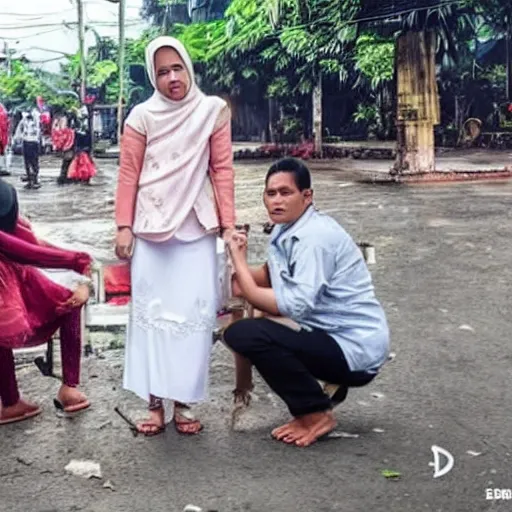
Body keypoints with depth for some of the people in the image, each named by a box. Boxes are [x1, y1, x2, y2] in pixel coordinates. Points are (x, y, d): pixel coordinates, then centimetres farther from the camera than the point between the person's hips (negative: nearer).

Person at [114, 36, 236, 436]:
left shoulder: (213, 111, 0)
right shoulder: (142, 116, 0)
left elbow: (222, 169, 1)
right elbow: (129, 174, 1)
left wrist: (228, 223, -2)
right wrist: (124, 226, -4)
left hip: (197, 229, 0)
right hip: (151, 228, 0)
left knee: (195, 311, -1)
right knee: (150, 310, 2)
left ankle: (184, 401, 8)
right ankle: (155, 401, 10)